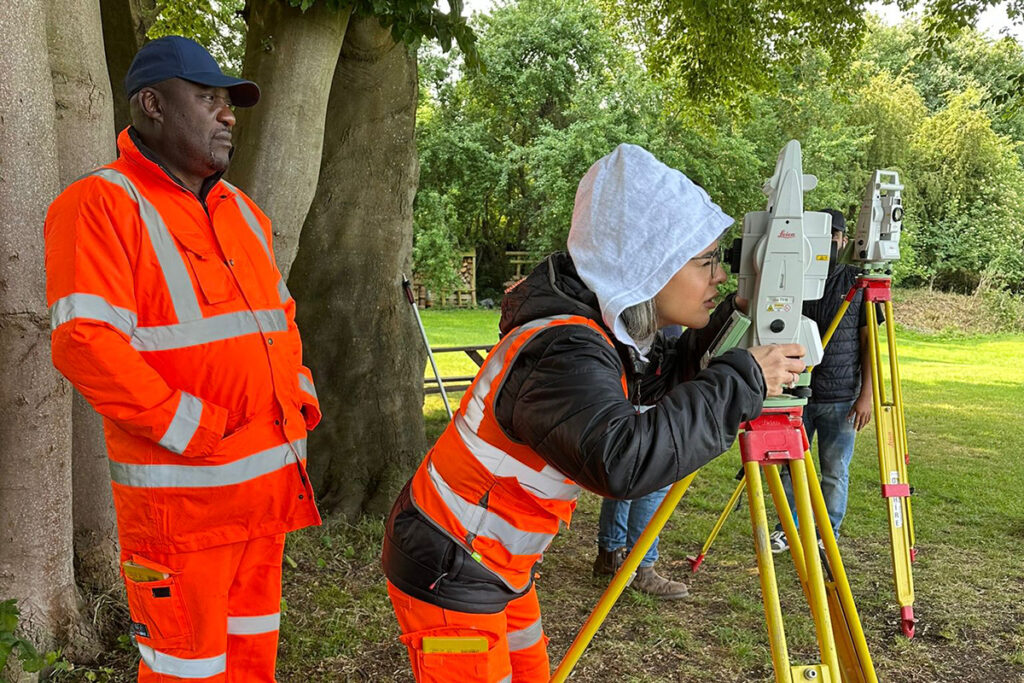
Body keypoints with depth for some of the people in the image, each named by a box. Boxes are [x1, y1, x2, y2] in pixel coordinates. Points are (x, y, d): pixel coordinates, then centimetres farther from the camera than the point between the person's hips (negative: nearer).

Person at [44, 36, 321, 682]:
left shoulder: (241, 210, 15)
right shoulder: (101, 205, -11)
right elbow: (85, 345, -21)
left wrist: (301, 402, 7)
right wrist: (204, 434, -20)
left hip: (269, 482, 8)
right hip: (183, 493, -7)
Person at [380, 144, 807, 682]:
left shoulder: (602, 329, -3)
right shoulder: (564, 353, -31)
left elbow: (652, 388, 11)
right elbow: (622, 460, -46)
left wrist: (732, 328, -4)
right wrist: (741, 379, -34)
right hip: (449, 577, -9)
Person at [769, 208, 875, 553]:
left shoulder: (857, 283, 2)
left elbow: (867, 342, 2)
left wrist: (866, 394, -5)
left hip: (841, 398, -1)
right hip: (798, 393, 2)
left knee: (835, 473, 4)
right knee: (791, 466, 9)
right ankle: (789, 527, 25)